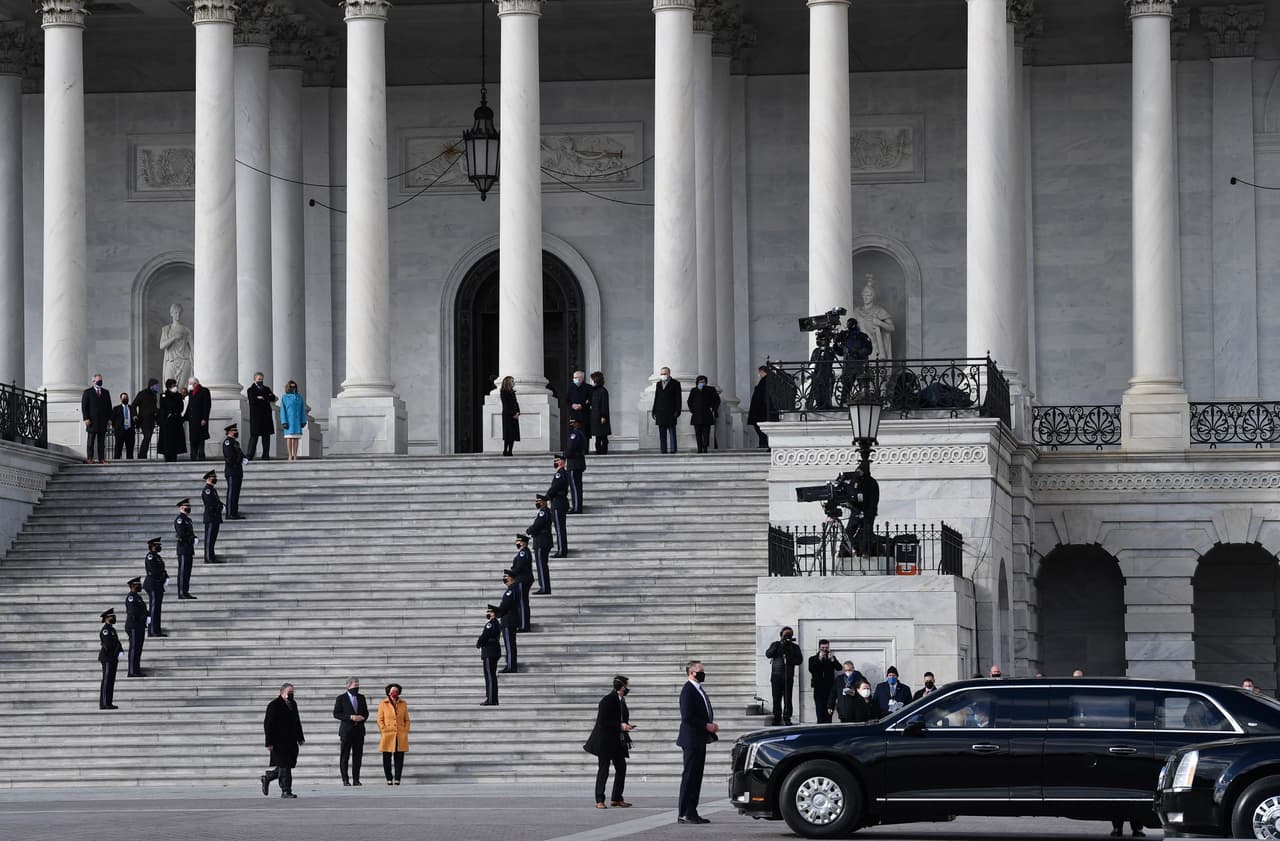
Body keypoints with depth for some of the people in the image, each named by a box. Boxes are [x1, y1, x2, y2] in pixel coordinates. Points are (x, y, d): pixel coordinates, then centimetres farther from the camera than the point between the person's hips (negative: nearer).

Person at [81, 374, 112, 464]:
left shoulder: (105, 392, 16)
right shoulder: (87, 392, 4)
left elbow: (109, 406, 16)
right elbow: (84, 407, -1)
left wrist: (109, 419, 7)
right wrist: (86, 418, -11)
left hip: (103, 421, 3)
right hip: (92, 421, -3)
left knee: (102, 442, 2)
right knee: (90, 441, -2)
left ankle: (101, 459, 1)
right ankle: (89, 458, -2)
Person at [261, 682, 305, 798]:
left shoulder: (293, 704, 14)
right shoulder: (274, 705, -10)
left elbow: (297, 722, 23)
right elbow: (268, 725, -12)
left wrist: (300, 738, 19)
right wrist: (269, 743, -16)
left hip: (291, 742, 8)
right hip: (279, 742, -8)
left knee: (286, 766, 10)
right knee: (284, 766, -7)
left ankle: (266, 778, 30)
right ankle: (286, 791, -2)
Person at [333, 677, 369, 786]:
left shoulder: (361, 698, 13)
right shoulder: (341, 698, -1)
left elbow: (366, 712, 18)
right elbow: (336, 714, -6)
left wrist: (363, 718, -6)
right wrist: (350, 717, -17)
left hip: (359, 731, 4)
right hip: (346, 731, -4)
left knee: (357, 756, 3)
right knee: (344, 757, -2)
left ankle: (356, 779, 7)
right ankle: (345, 780, 2)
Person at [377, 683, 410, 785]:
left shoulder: (403, 704, 11)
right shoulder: (383, 704, 5)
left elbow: (407, 720, 13)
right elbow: (380, 720, 4)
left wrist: (405, 731, 1)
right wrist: (384, 731, -6)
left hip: (401, 737, 1)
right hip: (388, 736, -1)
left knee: (399, 759, -1)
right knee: (387, 759, -1)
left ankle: (397, 779, 3)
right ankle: (389, 779, 6)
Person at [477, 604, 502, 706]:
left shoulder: (490, 624, -15)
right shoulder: (496, 623, 17)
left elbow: (484, 637, -16)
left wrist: (478, 644, 2)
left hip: (489, 654, -10)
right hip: (493, 654, 10)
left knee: (490, 676, -9)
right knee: (492, 677, 13)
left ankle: (491, 700, -11)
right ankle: (493, 700, 16)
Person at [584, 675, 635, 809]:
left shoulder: (621, 700, 10)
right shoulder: (607, 701, -15)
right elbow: (602, 721, -18)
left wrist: (626, 725, 1)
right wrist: (620, 726, -19)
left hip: (618, 741, 8)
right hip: (605, 741, -8)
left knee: (621, 768, 6)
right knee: (603, 770, -3)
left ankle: (616, 799, 16)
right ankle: (599, 800, 2)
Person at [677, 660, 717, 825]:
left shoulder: (698, 690, 17)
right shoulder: (688, 690, -14)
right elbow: (687, 716, -21)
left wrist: (711, 726, 6)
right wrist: (706, 726, -17)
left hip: (699, 740, 10)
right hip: (691, 740, -10)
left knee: (696, 776, 10)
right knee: (689, 776, -8)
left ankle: (691, 812, 13)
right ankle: (683, 814, -7)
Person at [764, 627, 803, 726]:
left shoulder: (795, 647, 12)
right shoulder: (775, 644, 11)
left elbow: (800, 660, 5)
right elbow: (768, 654, -4)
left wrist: (790, 661, -13)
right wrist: (778, 646, -14)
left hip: (788, 676, 0)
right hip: (776, 675, 0)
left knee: (788, 698, -6)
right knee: (776, 698, -2)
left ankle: (787, 718, -1)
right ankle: (777, 718, 5)